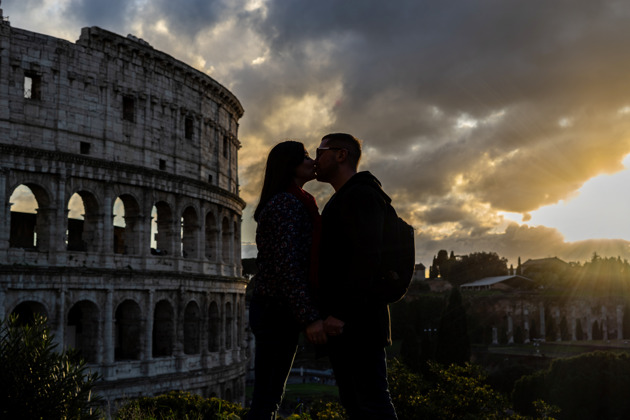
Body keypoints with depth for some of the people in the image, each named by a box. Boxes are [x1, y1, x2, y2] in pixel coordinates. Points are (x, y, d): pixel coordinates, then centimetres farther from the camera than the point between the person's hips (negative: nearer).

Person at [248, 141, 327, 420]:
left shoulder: (292, 202, 20)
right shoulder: (286, 203, -12)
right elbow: (287, 265, -22)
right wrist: (309, 317, -25)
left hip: (276, 310, 10)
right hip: (278, 310, -10)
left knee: (270, 396, 13)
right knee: (267, 398, -7)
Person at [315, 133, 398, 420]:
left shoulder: (360, 195, -9)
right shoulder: (341, 200, 24)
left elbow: (368, 256, -22)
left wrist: (341, 312, -26)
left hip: (357, 322, -11)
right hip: (343, 323, 11)